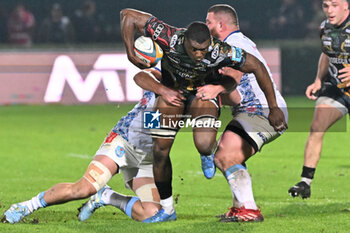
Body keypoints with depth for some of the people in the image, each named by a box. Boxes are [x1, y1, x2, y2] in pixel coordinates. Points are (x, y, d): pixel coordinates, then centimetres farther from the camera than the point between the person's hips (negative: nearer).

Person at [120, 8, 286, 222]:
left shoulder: (219, 52, -36)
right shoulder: (169, 38, -35)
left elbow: (258, 67, -23)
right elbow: (128, 15, -27)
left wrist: (274, 108, -18)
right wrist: (131, 54, -26)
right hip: (172, 89, 2)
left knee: (204, 146, -28)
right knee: (160, 151, 0)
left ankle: (209, 153, 12)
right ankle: (166, 209, 19)